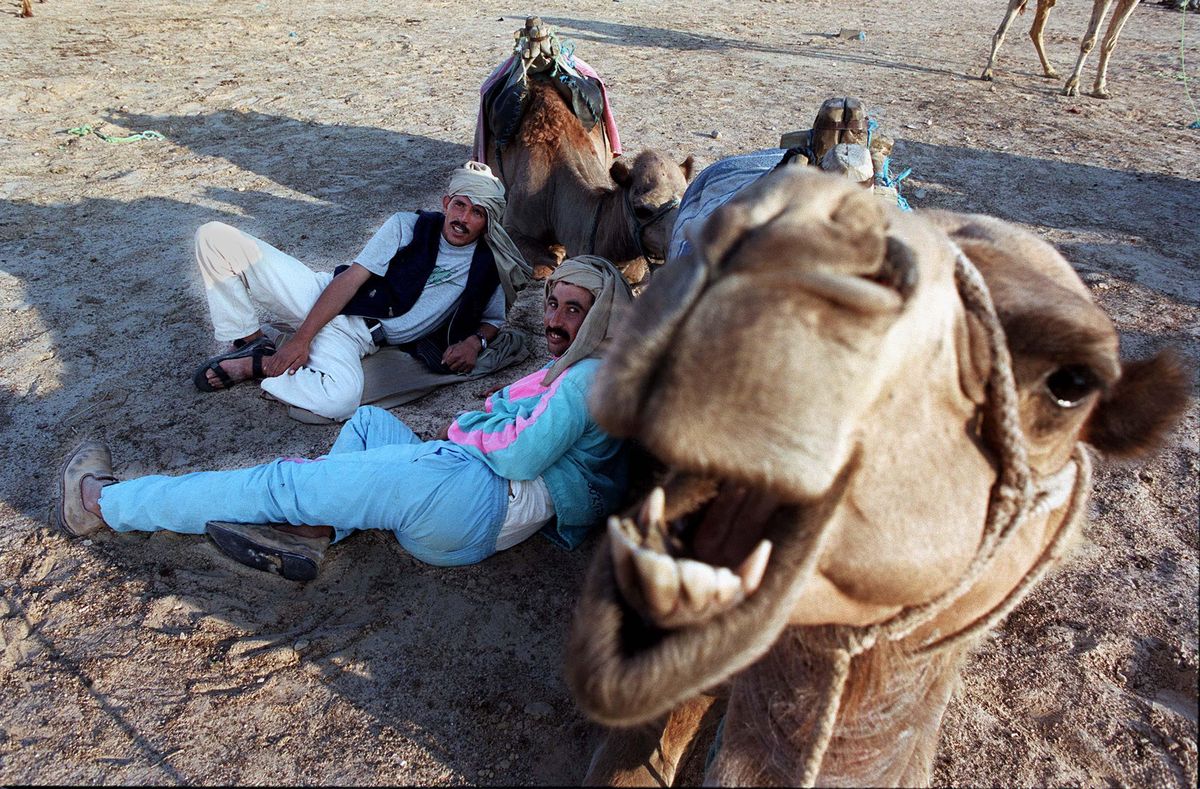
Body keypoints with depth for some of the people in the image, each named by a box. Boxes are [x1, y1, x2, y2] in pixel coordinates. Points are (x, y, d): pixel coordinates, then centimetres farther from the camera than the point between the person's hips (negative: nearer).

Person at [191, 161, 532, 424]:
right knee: (214, 237, -11)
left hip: (356, 337, -1)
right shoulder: (408, 226, 0)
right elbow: (352, 278, -6)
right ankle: (252, 342, 1)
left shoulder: (487, 268, 3)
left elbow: (495, 319, 17)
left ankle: (259, 364, -9)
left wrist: (474, 341, -10)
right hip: (319, 298, 1)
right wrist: (302, 337, -14)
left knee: (338, 403, -37)